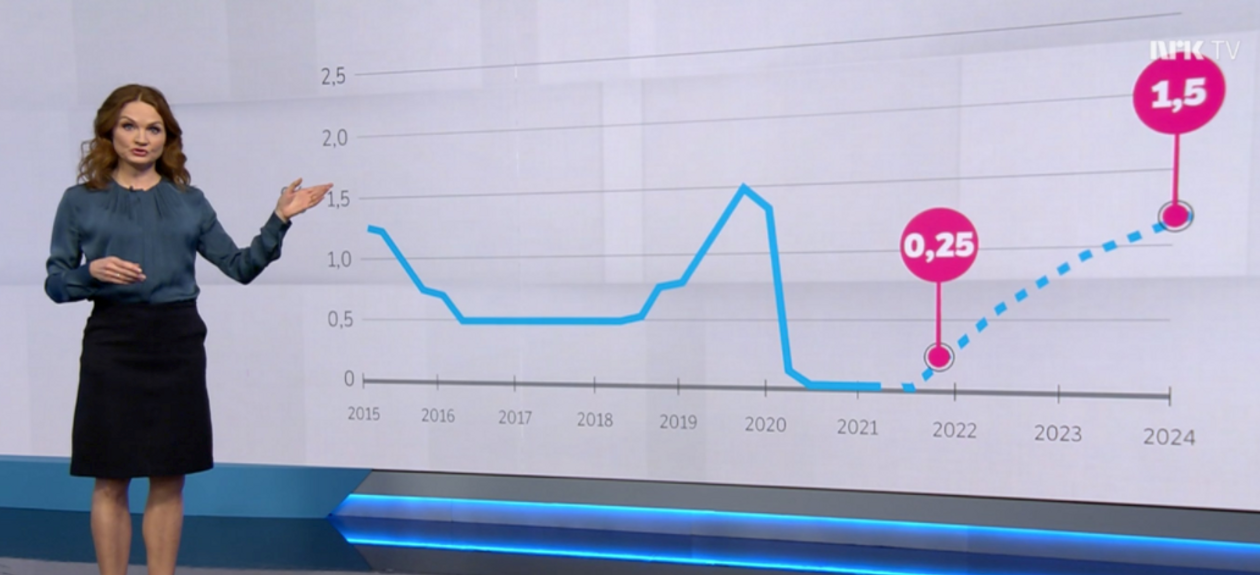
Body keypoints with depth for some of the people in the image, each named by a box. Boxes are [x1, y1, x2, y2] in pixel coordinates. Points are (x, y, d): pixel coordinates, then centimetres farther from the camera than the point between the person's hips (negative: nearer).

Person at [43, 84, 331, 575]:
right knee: (111, 481, 6)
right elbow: (55, 283, 4)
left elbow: (241, 266, 4)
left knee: (169, 479, 8)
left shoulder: (189, 201, 8)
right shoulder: (80, 201, 4)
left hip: (178, 343, 2)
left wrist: (279, 220, -6)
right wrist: (92, 272, -16)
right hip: (112, 342, -1)